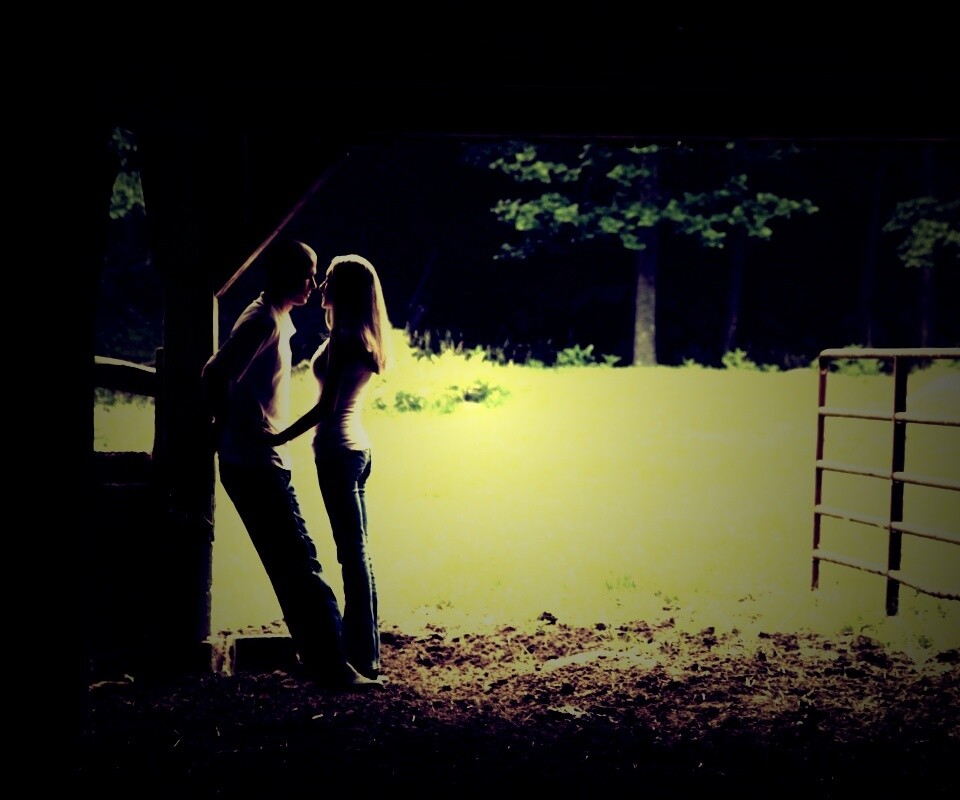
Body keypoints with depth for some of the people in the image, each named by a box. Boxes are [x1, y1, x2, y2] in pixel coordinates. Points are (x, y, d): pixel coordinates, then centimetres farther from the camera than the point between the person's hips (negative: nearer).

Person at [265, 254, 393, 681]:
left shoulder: (342, 338, -16)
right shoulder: (363, 337, 11)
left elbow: (326, 405, -21)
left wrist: (278, 438, -20)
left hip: (338, 449, -10)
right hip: (357, 447, 10)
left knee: (353, 552, -7)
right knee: (357, 551, 13)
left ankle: (363, 656, -4)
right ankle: (362, 647, 19)